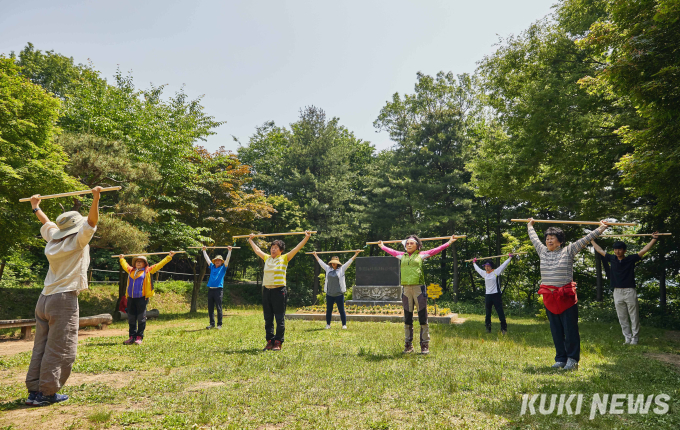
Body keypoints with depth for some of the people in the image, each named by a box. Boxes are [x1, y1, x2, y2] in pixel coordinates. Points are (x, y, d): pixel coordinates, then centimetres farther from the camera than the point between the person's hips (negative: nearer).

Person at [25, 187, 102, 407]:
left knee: (41, 347, 11)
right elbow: (91, 222, -21)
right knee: (60, 350, -2)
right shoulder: (77, 242, -6)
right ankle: (47, 393, 1)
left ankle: (34, 391, 14)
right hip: (63, 300, -8)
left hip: (44, 299, 8)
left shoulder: (53, 240, 13)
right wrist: (96, 198, -30)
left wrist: (36, 207, 48)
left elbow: (47, 223, 31)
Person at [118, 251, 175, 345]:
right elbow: (125, 265, 38)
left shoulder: (148, 271, 6)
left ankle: (139, 337, 6)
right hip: (131, 298, 5)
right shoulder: (131, 270, 17)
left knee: (141, 318, -2)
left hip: (142, 298, -4)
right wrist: (121, 258, 53)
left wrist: (169, 256, 6)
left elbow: (159, 264, 7)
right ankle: (132, 337, 16)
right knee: (131, 319, 8)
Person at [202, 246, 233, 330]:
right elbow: (207, 259, 24)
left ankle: (219, 324, 4)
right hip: (210, 289, 4)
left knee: (219, 308, -2)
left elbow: (227, 259, -1)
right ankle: (212, 324, 14)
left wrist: (229, 251, -6)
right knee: (210, 308, 6)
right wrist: (204, 250, 28)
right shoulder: (212, 267, 17)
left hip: (218, 289, -4)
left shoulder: (223, 268, 7)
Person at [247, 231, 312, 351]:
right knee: (268, 319, 9)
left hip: (279, 291, -5)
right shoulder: (267, 258, 14)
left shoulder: (284, 258, 2)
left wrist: (306, 237, -7)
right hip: (266, 290, 5)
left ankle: (278, 343, 6)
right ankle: (269, 341, 18)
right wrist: (250, 240, 39)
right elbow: (257, 250, 30)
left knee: (280, 319, -1)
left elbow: (297, 248, -2)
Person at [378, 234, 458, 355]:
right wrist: (382, 246, 44)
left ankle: (425, 345, 6)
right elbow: (391, 251, 31)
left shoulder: (421, 255, 8)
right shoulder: (402, 256, 16)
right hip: (406, 289, 3)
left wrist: (449, 242, 8)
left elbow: (436, 250, 9)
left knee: (423, 318, -1)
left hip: (418, 288, -3)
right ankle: (408, 344, 17)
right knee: (407, 318, 9)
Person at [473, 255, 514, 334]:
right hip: (488, 295, 5)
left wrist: (510, 258, 3)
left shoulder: (496, 272, -2)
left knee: (500, 313, -6)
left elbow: (504, 265, 0)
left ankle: (504, 328, -3)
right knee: (488, 313, 9)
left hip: (496, 295, -5)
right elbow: (477, 269, 28)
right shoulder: (484, 273, 11)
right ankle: (488, 328, 17)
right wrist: (474, 263, 41)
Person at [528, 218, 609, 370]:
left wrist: (601, 228, 4)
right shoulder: (543, 252, 11)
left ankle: (572, 359, 10)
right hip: (549, 298, 4)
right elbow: (534, 239, 27)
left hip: (566, 297, -4)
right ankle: (560, 359, 19)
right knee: (556, 331, 10)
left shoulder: (568, 251, 1)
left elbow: (585, 239, 2)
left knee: (570, 329, -1)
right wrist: (530, 226, 39)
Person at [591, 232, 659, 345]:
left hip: (630, 291, -3)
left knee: (634, 317, 3)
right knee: (622, 318, 8)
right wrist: (592, 240, 24)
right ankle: (627, 338, 16)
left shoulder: (631, 259, -2)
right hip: (617, 292, 3)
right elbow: (599, 250, 17)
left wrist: (654, 239, -8)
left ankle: (634, 339, 10)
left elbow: (644, 250, -3)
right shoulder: (612, 259, 7)